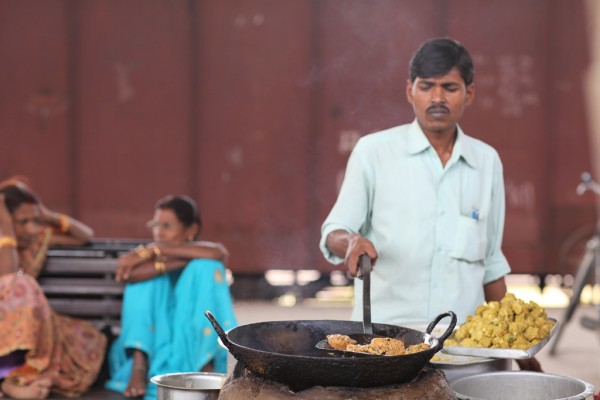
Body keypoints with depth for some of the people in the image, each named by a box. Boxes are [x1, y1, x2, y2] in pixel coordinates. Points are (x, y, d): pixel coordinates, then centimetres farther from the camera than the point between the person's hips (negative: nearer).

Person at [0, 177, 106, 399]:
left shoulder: (38, 236, 4)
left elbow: (86, 235, 11)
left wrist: (51, 216, -5)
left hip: (26, 326, 6)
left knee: (90, 342, -13)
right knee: (22, 288, -35)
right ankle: (23, 375, -25)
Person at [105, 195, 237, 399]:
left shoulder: (201, 262, 5)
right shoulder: (146, 256, 8)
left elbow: (219, 253, -23)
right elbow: (129, 274, -17)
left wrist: (156, 251, -21)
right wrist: (174, 263, -19)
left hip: (193, 344, -1)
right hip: (153, 342, 1)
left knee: (206, 266, -18)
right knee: (147, 271, -15)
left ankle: (206, 368, -27)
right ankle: (139, 364, -28)